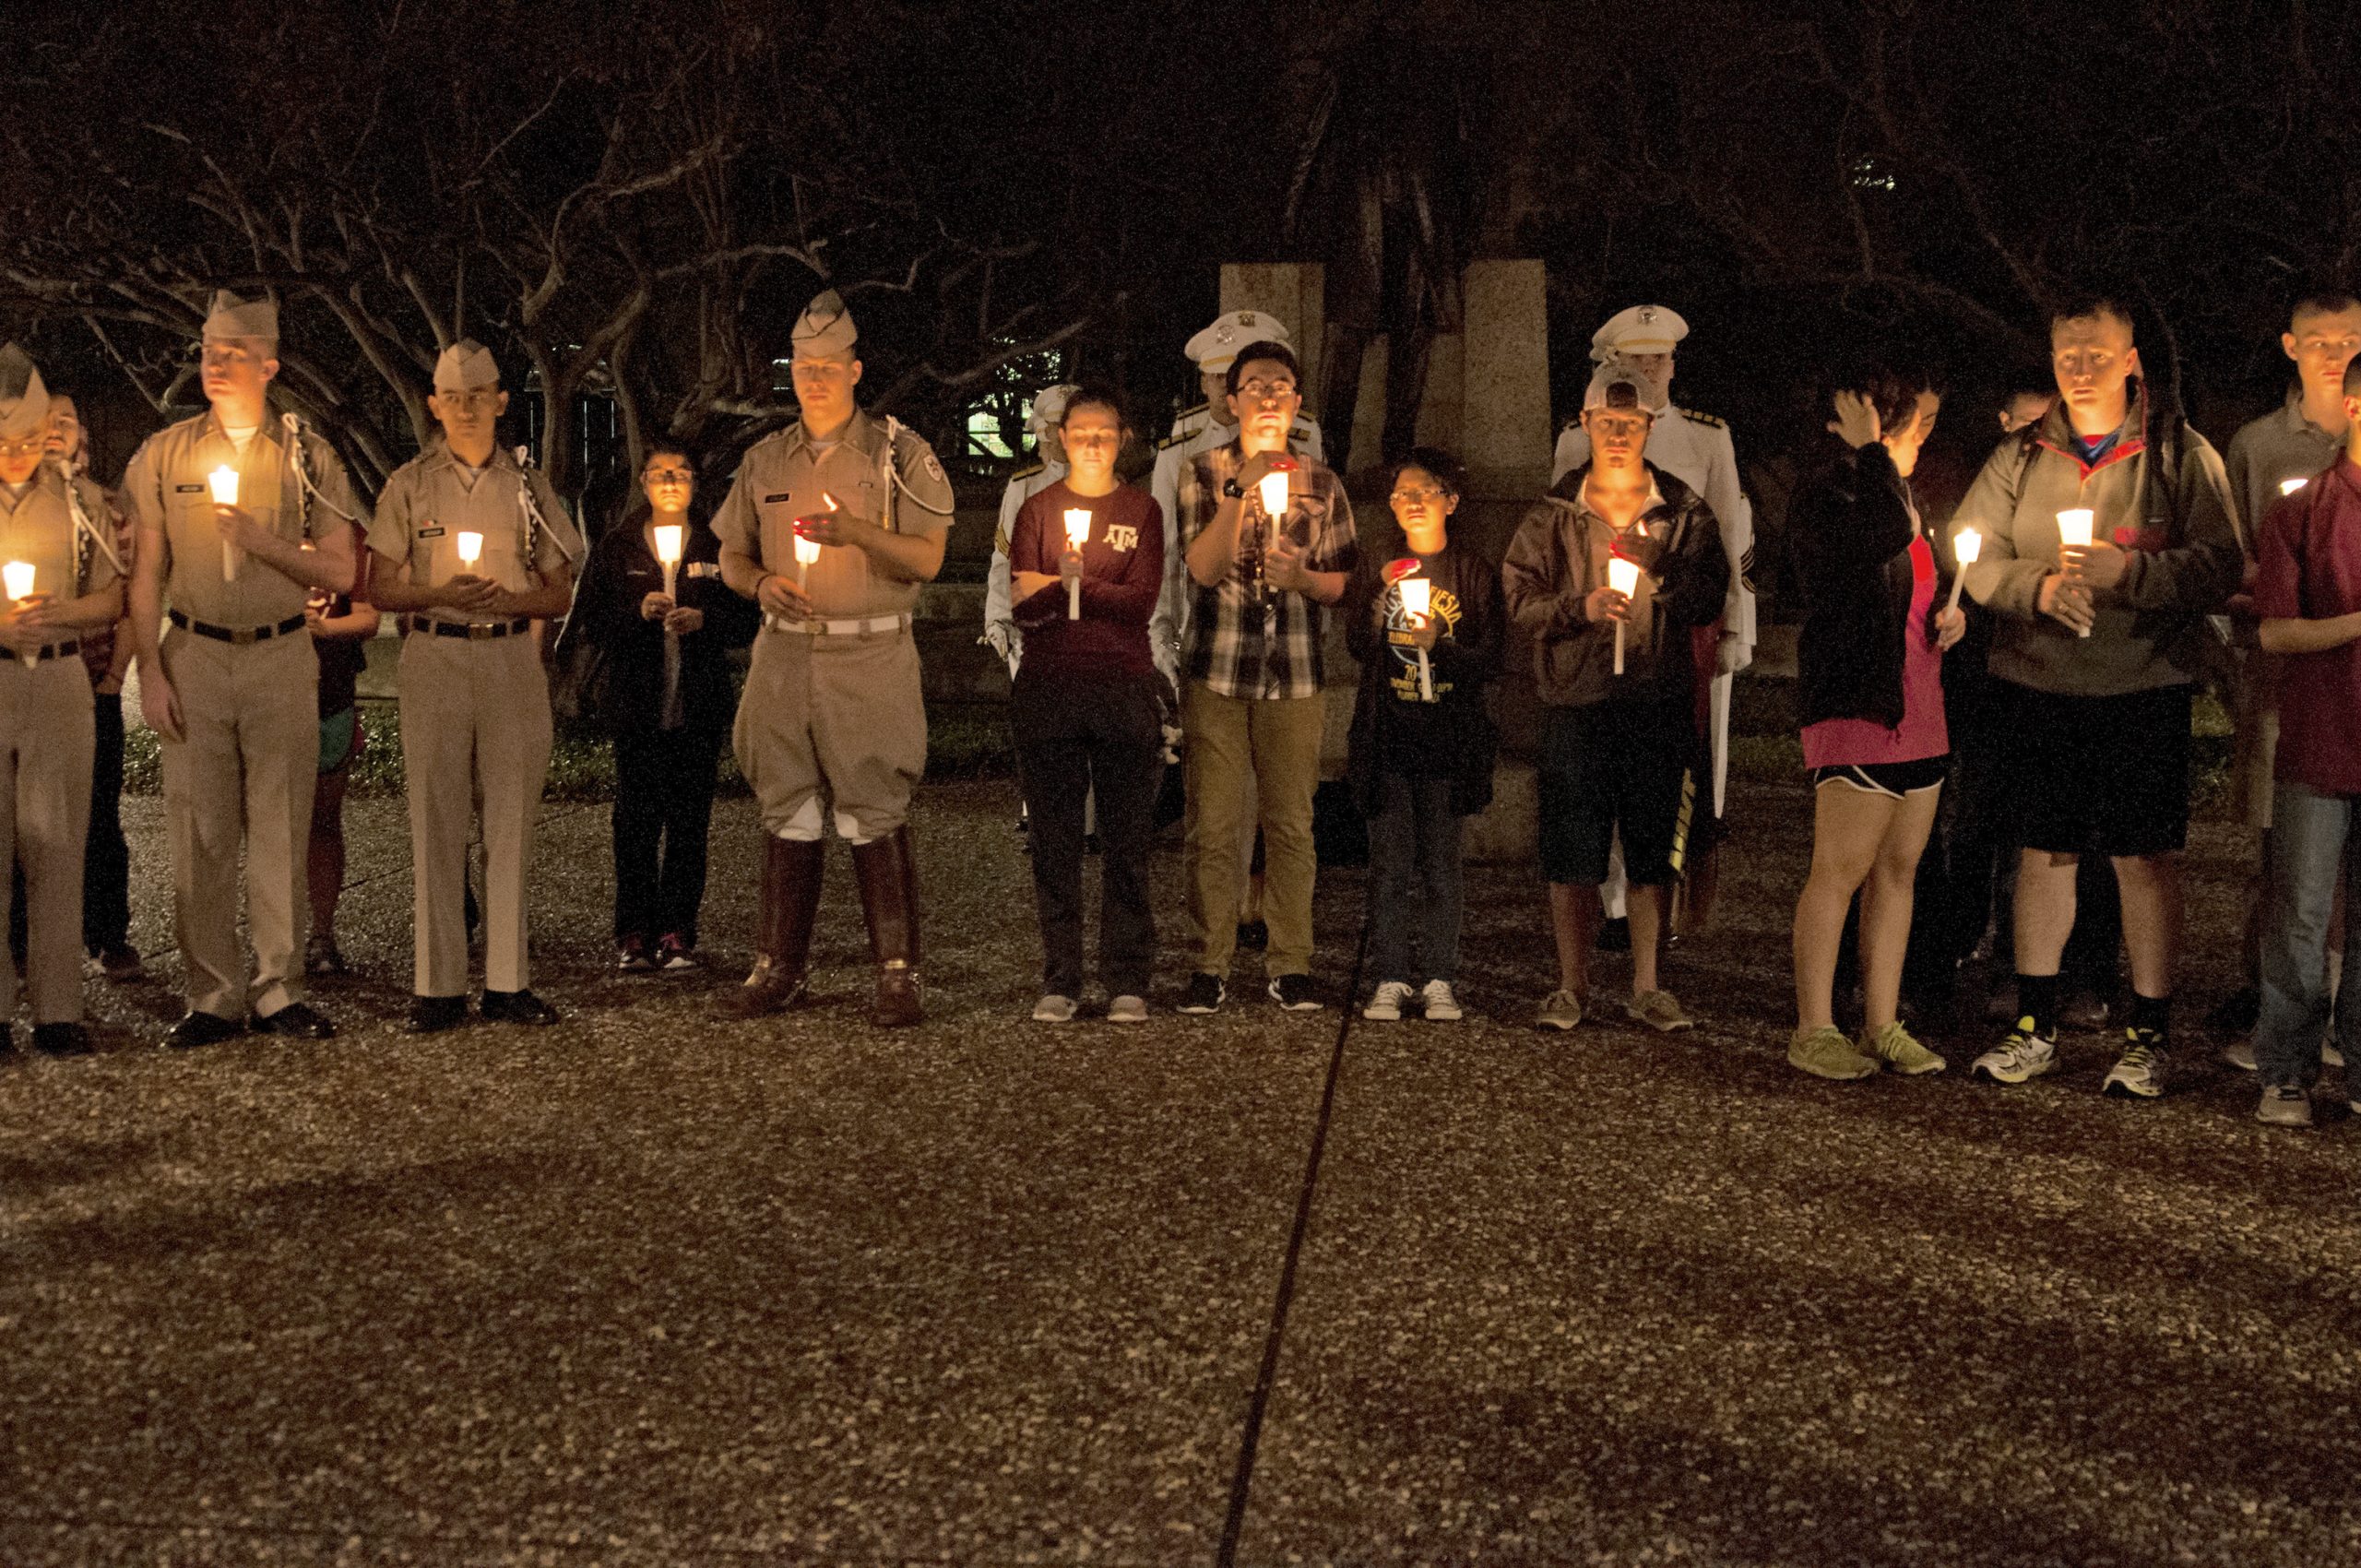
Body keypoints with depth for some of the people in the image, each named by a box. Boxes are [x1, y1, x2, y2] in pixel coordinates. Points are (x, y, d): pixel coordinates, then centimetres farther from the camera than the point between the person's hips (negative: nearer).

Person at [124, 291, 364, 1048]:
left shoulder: (307, 455, 3)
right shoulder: (164, 455, 5)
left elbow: (339, 572, 1)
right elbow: (144, 577, 4)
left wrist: (261, 541, -14)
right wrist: (150, 673, -4)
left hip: (282, 657, 0)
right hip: (193, 654, 1)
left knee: (282, 831, 2)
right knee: (198, 834, 0)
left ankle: (278, 989, 10)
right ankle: (214, 996, 7)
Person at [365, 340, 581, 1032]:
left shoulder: (528, 486, 10)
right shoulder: (410, 485, 7)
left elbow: (559, 593, 10)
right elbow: (381, 588, 5)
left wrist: (509, 600, -10)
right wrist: (440, 594, -13)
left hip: (512, 657, 1)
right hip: (435, 657, -1)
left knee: (511, 819, 1)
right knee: (436, 821, -3)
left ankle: (508, 981, 5)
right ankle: (437, 985, -1)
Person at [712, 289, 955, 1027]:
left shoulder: (897, 454, 1)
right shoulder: (765, 461, 13)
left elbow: (927, 558, -5)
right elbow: (731, 557, 18)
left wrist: (859, 532, -21)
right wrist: (762, 582, -5)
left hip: (870, 658, -4)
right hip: (785, 654, 4)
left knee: (874, 815, -6)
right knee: (786, 810, 7)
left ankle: (898, 972, -2)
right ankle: (778, 966, 14)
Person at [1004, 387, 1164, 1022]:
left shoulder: (1141, 510, 11)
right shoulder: (1037, 509, 12)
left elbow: (1143, 602, -2)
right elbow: (1023, 604, -1)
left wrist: (1062, 586, -5)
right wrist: (1101, 596, -14)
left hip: (1125, 688, 0)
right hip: (1047, 686, 1)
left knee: (1125, 840, -1)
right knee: (1054, 842, 1)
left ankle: (1127, 981, 2)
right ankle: (1059, 982, 5)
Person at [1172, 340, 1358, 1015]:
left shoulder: (1321, 482, 10)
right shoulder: (1204, 472, 3)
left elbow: (1343, 582, 12)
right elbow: (1203, 566, -9)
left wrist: (1304, 578, -9)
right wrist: (1240, 489, -16)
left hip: (1294, 676, 2)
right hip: (1217, 671, -2)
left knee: (1292, 825, 2)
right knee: (1212, 826, -3)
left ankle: (1290, 965, 8)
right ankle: (1210, 966, 4)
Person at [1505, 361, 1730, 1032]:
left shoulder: (1684, 512, 9)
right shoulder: (1554, 513, 7)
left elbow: (1710, 597, 3)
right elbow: (1519, 598, 2)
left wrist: (1661, 575, -15)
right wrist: (1579, 608, -14)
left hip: (1659, 701, 1)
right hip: (1576, 700, -1)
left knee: (1653, 849, 5)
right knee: (1572, 850, 0)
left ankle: (1646, 987, 12)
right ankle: (1571, 985, 10)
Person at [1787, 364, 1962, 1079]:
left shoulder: (1906, 495, 21)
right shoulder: (1826, 498, -8)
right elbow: (1883, 534, -29)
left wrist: (1950, 614, 11)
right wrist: (1870, 451, -18)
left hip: (1917, 710, 9)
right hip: (1854, 705, -9)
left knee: (1899, 869, 8)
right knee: (1841, 869, -8)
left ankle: (1883, 1025, 14)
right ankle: (1813, 1030, -2)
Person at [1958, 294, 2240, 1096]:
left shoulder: (2180, 454, 1)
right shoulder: (2019, 458, 9)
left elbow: (2218, 565, -8)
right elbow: (1972, 558, 3)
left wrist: (2130, 570, -22)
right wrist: (2040, 585, -15)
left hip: (2145, 688, -2)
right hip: (2040, 687, 3)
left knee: (2147, 858, 1)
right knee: (2044, 851, 8)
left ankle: (2149, 1034, 11)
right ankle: (2035, 1027, 18)